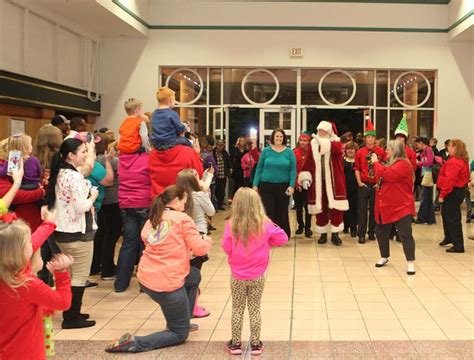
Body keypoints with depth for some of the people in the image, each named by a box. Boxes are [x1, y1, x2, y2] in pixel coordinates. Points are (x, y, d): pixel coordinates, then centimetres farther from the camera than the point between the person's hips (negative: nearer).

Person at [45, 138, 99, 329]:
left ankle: (70, 312, 25)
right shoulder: (75, 177, -19)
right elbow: (81, 207, -23)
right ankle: (72, 318, 4)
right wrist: (93, 197, -6)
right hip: (78, 232, -9)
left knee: (68, 273, 17)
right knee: (80, 275, 0)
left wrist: (87, 195, 7)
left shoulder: (59, 174, 9)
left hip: (62, 231, 9)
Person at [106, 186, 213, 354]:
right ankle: (135, 342, -11)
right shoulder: (183, 219, -7)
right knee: (180, 334, 9)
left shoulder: (153, 219, 10)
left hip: (145, 278, 8)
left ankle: (181, 320, 33)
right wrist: (208, 241, 15)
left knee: (195, 276, 31)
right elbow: (200, 249, -9)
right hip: (167, 283, -8)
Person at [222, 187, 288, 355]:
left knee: (237, 309, 14)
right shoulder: (264, 224, -11)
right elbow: (283, 238, -4)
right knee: (255, 309, 13)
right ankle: (255, 344, 19)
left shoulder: (231, 225, -14)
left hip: (237, 276, 0)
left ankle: (236, 343, 21)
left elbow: (227, 248, -9)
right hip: (257, 276, 1)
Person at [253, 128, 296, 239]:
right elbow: (259, 168, 5)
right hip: (266, 186, 0)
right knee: (269, 212, 0)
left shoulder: (289, 152, 2)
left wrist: (292, 185, -10)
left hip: (283, 186, 0)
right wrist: (255, 184, 0)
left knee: (282, 212, 6)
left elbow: (293, 170, 0)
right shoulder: (266, 151, 3)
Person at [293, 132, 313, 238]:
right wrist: (296, 182, -8)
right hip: (297, 184, 1)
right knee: (298, 206, 10)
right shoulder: (294, 152, -1)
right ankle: (300, 226, 24)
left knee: (307, 206, 0)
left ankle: (308, 228, 9)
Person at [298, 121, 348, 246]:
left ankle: (335, 234, 7)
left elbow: (338, 149, -25)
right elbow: (308, 162, 6)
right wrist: (305, 177, -6)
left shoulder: (336, 142, 0)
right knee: (320, 208, 5)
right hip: (318, 182, 2)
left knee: (336, 208, -3)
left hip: (333, 182, -2)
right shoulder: (313, 144, 8)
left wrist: (322, 142, -35)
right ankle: (323, 234, 16)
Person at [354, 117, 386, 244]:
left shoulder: (381, 152, 1)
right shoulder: (360, 152, 1)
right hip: (363, 185, -1)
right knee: (362, 210, -1)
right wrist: (359, 183, -6)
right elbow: (357, 169, 2)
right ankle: (361, 234, 3)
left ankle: (372, 232, 20)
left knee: (374, 209, 8)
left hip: (376, 185, 1)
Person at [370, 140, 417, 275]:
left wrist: (376, 162, -14)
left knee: (405, 234, -9)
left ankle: (410, 263, -7)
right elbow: (383, 177, 22)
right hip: (386, 206, 10)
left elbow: (387, 174, -28)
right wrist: (375, 164, 8)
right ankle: (384, 257, 30)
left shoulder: (403, 164, -16)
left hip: (401, 207, -10)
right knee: (381, 232, 15)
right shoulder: (391, 163, 17)